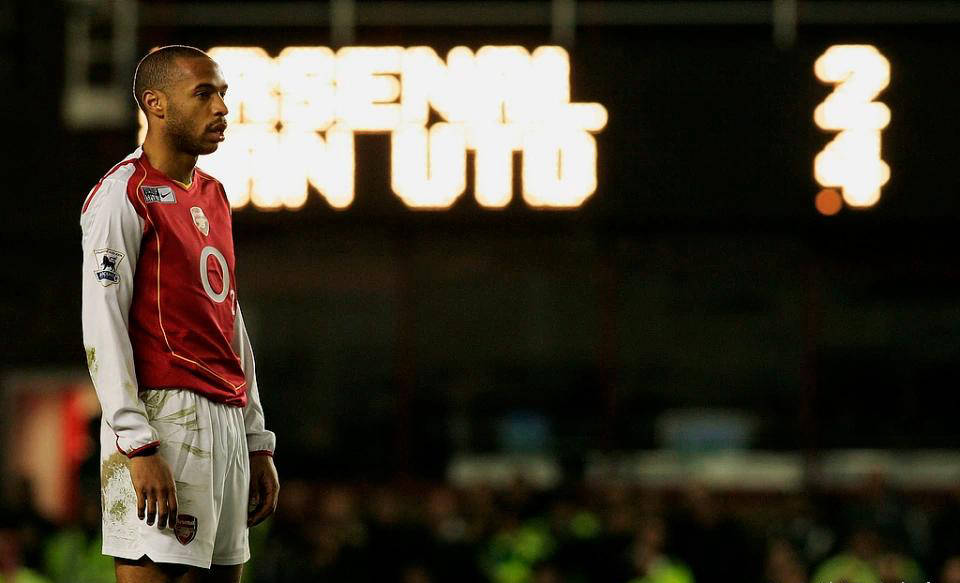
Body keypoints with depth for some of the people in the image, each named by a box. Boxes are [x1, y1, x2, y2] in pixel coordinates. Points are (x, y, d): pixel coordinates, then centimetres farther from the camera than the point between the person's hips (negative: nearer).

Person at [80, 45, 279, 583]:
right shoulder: (126, 195, -7)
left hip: (228, 423, 8)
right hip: (166, 414, -8)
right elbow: (103, 328, -13)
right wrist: (139, 447, -20)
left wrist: (258, 442, 19)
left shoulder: (213, 197, 19)